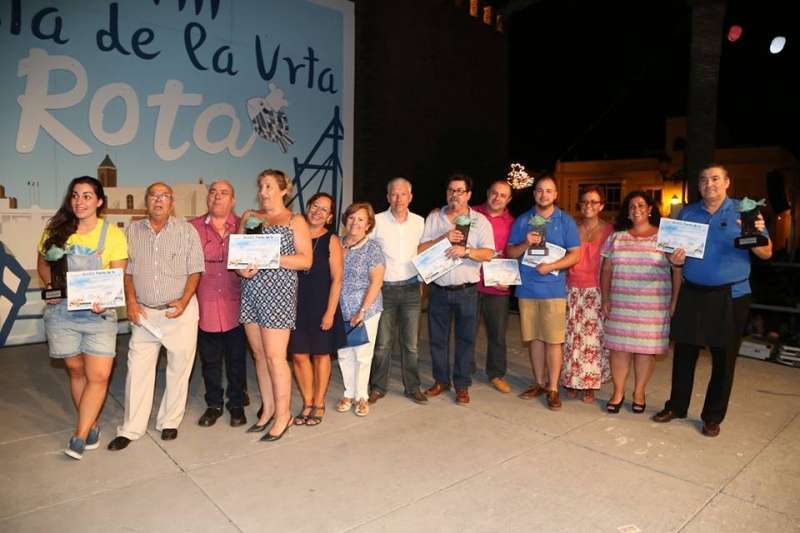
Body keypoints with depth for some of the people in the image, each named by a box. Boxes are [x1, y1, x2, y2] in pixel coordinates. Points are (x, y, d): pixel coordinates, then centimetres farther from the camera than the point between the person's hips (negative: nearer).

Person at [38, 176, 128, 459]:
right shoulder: (55, 230, 2)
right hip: (61, 311, 3)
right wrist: (50, 285, -4)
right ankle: (91, 424, 30)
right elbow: (42, 263, 16)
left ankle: (80, 435, 8)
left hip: (98, 313, -2)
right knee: (76, 371, 13)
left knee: (99, 376, -7)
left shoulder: (112, 234, -6)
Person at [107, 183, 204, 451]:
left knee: (179, 369, 5)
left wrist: (184, 300, -13)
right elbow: (127, 270, 10)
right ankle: (131, 429, 16)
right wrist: (130, 301, -2)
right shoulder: (133, 230, 7)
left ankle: (169, 423, 21)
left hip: (180, 311, -2)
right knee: (137, 370, 4)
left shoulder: (187, 231, -1)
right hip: (144, 312, 2)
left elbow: (195, 270, -1)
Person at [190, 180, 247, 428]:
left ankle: (236, 404, 27)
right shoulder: (193, 227, 3)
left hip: (235, 306, -1)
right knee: (209, 359, 13)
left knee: (236, 358, 10)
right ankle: (214, 404, 31)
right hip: (205, 307, 1)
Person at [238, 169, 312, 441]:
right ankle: (268, 409, 23)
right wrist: (241, 267, -6)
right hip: (251, 290, 5)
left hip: (279, 291, -5)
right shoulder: (249, 217, 16)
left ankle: (283, 415, 8)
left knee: (274, 357, -6)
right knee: (259, 355, 9)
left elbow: (305, 260, -5)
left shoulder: (295, 221, 3)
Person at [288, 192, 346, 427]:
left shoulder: (331, 241, -3)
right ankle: (307, 403, 21)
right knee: (298, 355, 4)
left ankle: (319, 404, 24)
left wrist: (330, 312, -11)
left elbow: (337, 279, -6)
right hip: (296, 303, 2)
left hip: (321, 305, -2)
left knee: (320, 354, 9)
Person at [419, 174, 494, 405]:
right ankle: (441, 380, 28)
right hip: (438, 289, 2)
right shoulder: (434, 218, 6)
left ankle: (462, 385, 20)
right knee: (437, 337, 11)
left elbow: (488, 253, -9)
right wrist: (444, 238, -14)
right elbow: (420, 249, -1)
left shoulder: (480, 221, 1)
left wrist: (466, 250, -26)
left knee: (466, 339, 5)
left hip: (467, 290, -2)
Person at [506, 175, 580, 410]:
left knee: (553, 340, -2)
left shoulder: (566, 221, 3)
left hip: (553, 289, -2)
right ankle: (539, 383, 23)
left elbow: (574, 255, -1)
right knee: (534, 338, 10)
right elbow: (510, 252, 8)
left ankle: (552, 388, 9)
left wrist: (551, 266, -15)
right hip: (527, 288, 3)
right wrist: (525, 244, -12)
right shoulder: (522, 221, 10)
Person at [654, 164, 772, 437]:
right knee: (683, 353, 8)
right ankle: (676, 406, 23)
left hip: (730, 296, -2)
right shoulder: (687, 213, 8)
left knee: (723, 358, 6)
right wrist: (674, 259, -10)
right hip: (692, 294, 2)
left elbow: (766, 253, -4)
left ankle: (713, 417, 21)